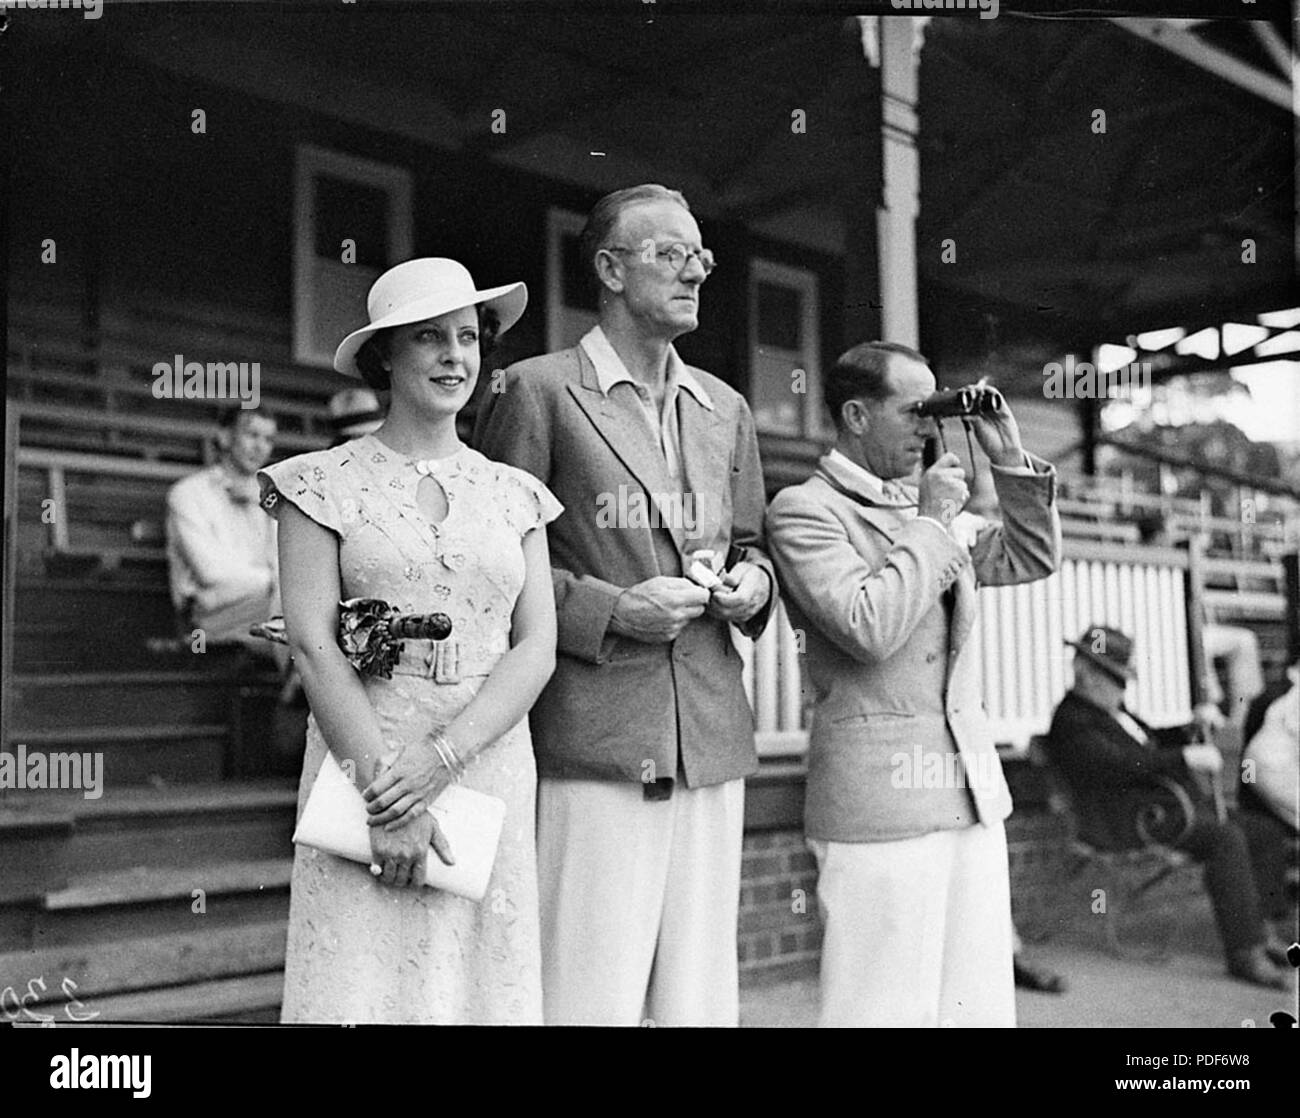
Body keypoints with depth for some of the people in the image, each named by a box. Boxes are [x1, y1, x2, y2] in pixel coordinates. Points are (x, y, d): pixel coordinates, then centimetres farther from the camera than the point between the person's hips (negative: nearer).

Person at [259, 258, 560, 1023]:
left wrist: (442, 756, -12)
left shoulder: (515, 494, 11)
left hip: (491, 771, 3)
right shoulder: (325, 484, 3)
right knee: (360, 988, -3)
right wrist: (384, 789, -13)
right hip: (360, 755, -2)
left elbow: (537, 649, 3)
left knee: (486, 987, 4)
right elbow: (312, 644, -5)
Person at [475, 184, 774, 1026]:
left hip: (713, 737, 5)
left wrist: (751, 582, 4)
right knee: (592, 994, -4)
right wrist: (607, 610, -12)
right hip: (594, 738, -5)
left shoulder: (726, 410, 18)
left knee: (702, 997, 9)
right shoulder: (537, 390, 0)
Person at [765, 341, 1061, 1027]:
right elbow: (868, 627, -18)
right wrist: (930, 524, -7)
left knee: (980, 1006, 10)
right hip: (879, 802, -7)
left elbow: (1032, 558, 24)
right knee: (888, 1009, -4)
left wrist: (1010, 458, 13)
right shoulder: (803, 509, -5)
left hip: (972, 792, 8)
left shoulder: (925, 507, 18)